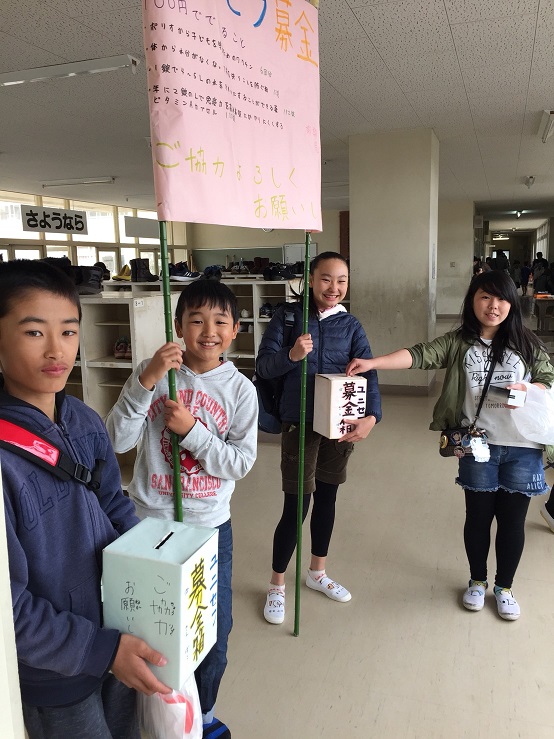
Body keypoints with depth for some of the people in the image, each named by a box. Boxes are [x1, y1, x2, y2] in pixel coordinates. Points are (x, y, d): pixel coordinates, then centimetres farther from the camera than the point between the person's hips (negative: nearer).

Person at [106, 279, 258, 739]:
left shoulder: (240, 389, -7)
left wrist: (191, 430, -22)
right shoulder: (155, 371, -8)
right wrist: (145, 382, -26)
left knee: (213, 632, 15)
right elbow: (117, 441, -14)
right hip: (148, 521, 0)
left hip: (210, 527, 1)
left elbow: (241, 463, -11)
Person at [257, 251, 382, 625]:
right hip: (300, 422, -3)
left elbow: (368, 372, -7)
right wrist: (291, 356, -29)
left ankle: (318, 572, 38)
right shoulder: (288, 316, -5)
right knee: (296, 505, -2)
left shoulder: (351, 325, 2)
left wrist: (371, 416, -24)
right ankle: (277, 586, 20)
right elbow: (263, 365, -9)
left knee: (327, 497, 16)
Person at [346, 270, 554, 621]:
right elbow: (419, 355, -13)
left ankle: (504, 587, 33)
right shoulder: (459, 342, -1)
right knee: (478, 515, 13)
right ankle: (477, 581, 36)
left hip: (522, 447, 1)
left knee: (512, 519, 11)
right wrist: (373, 362, -27)